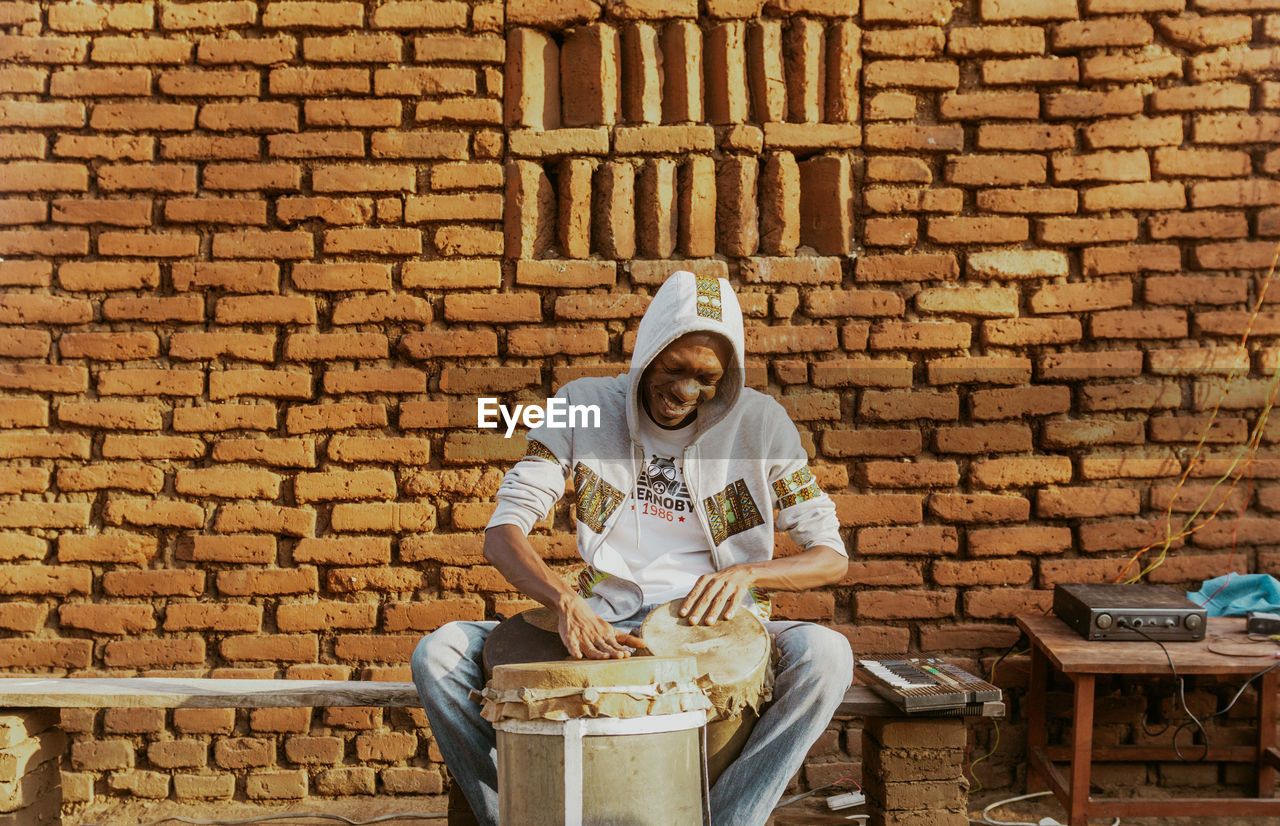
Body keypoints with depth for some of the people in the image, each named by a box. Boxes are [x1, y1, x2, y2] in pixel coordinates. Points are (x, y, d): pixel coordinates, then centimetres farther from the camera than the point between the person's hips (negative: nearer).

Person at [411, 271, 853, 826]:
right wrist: (567, 601, -26)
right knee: (438, 655, -19)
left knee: (825, 653, -32)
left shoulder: (759, 422, -2)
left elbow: (832, 557, 1)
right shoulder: (583, 406, 0)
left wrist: (748, 573, -20)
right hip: (602, 631, 1)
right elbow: (501, 533, -6)